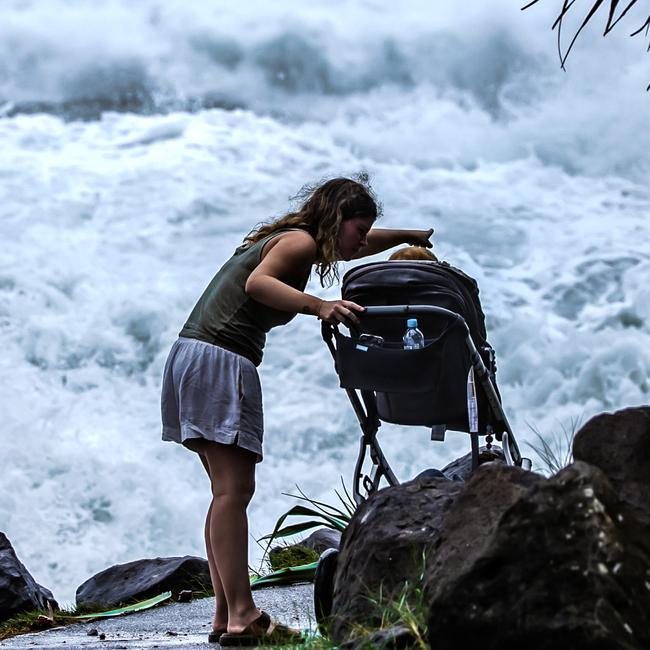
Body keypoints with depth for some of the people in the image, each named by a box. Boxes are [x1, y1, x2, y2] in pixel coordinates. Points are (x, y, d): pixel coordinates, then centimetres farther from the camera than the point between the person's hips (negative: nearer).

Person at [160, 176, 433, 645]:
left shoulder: (291, 240, 25)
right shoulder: (301, 241, -4)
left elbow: (357, 244, 44)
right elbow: (257, 282, -24)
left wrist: (408, 236, 46)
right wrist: (319, 306, -33)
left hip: (191, 357, 10)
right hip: (220, 359, -10)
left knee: (229, 490, 9)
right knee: (234, 489, -13)